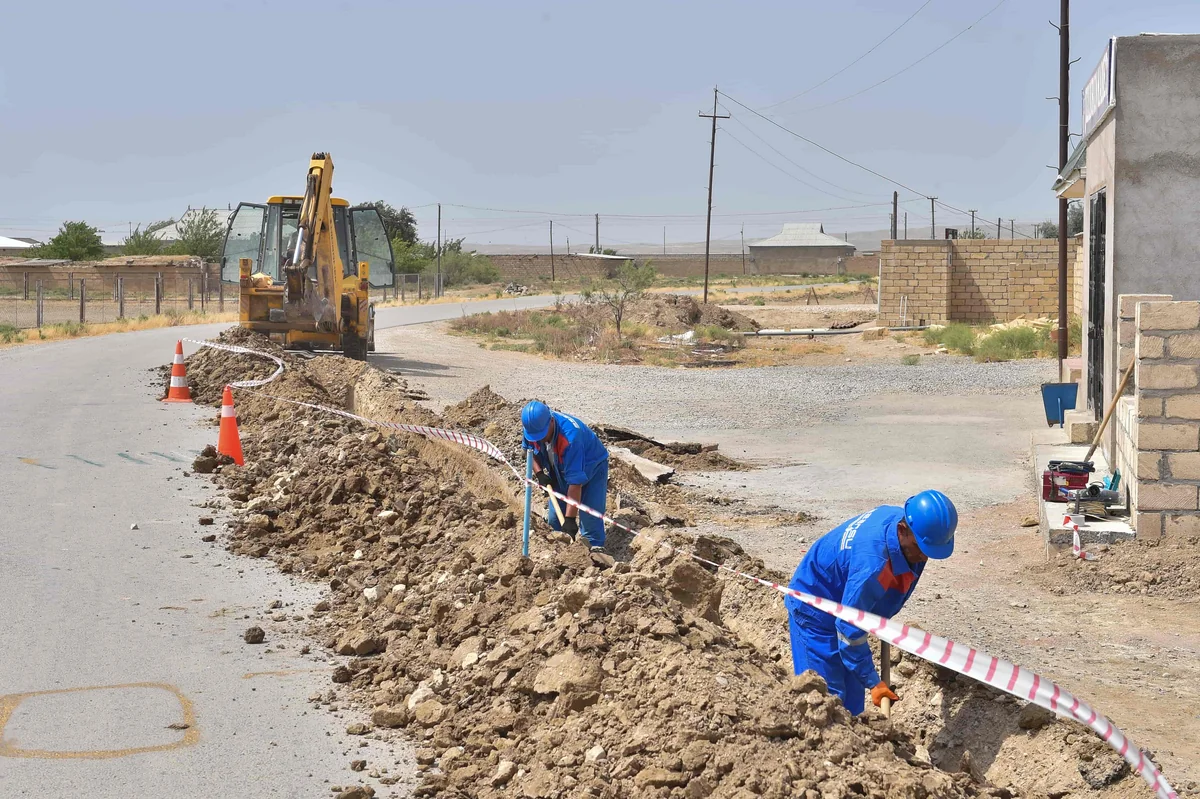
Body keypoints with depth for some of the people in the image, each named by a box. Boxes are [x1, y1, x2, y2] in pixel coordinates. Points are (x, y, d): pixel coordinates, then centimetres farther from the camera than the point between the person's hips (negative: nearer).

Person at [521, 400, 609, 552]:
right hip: (560, 472, 6)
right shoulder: (534, 426, -23)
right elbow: (530, 451, 3)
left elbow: (575, 482, -43)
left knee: (590, 519, -16)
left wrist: (570, 519, -43)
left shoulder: (570, 436, -43)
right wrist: (539, 473, -16)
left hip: (592, 469, -6)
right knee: (554, 517, 4)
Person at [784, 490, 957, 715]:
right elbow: (850, 631, -32)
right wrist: (873, 682, -25)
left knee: (853, 693, 13)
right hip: (815, 612, -9)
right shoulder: (871, 566, -41)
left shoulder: (901, 517, -15)